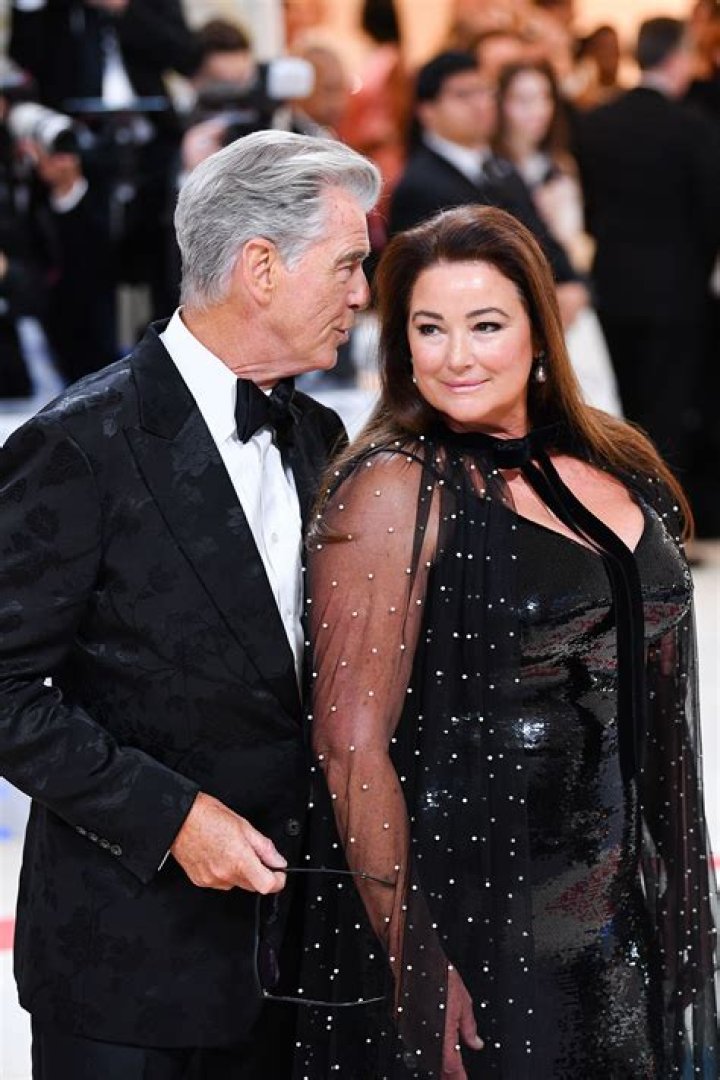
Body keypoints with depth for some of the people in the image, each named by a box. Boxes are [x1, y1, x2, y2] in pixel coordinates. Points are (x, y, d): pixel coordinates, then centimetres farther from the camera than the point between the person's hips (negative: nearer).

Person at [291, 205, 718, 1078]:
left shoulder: (618, 468, 7)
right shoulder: (395, 490, -12)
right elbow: (351, 745, -16)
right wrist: (414, 969, -19)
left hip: (629, 931, 6)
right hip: (472, 928, -6)